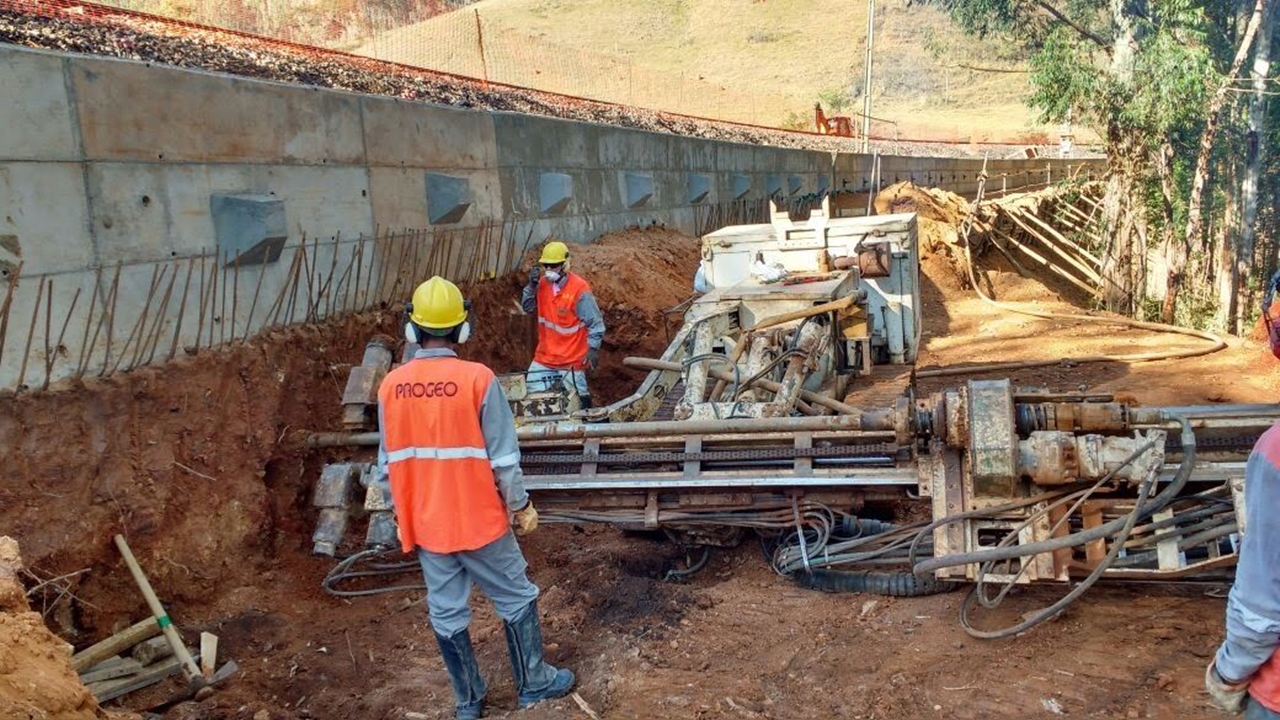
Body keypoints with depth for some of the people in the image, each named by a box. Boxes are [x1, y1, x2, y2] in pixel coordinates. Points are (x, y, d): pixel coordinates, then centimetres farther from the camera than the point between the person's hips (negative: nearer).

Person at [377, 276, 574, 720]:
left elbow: (388, 463, 3)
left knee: (446, 612, 16)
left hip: (425, 524, 4)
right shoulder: (477, 378, -17)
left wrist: (401, 515, 17)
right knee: (516, 598, 16)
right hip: (479, 519, -4)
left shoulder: (391, 386, -5)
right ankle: (533, 683, 29)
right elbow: (503, 457, -13)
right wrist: (520, 505, 1)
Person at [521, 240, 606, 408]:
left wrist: (593, 349, -20)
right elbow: (527, 307, 6)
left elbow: (595, 322, -15)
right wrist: (532, 285, -10)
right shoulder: (542, 283, 1)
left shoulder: (579, 288, -18)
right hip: (545, 356, 6)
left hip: (572, 358, -6)